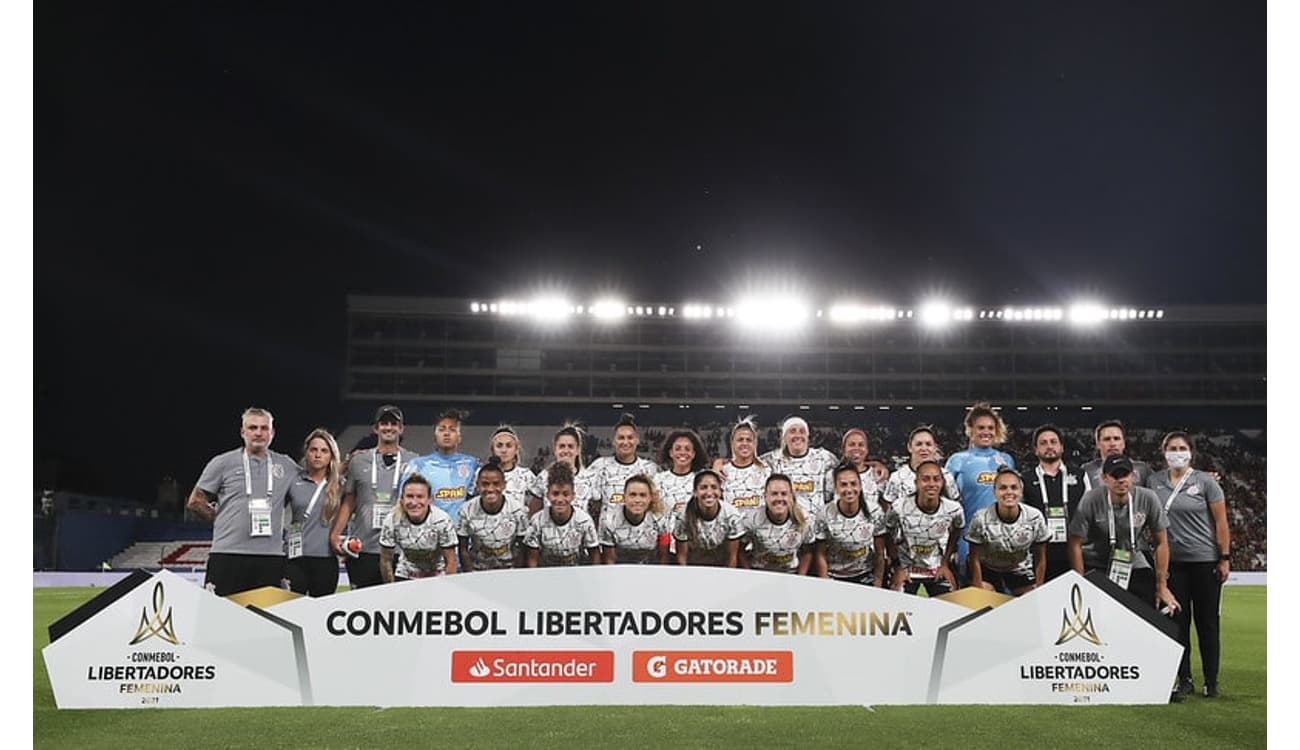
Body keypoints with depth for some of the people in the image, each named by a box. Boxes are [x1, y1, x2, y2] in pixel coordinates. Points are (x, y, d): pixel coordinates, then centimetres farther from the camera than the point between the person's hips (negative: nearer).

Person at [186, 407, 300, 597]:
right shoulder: (223, 463, 6)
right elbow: (195, 502, 10)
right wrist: (221, 520, 7)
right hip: (228, 554, -2)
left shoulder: (286, 466, 13)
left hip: (271, 557, 2)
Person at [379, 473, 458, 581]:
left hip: (436, 578, -1)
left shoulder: (442, 521, -22)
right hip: (404, 577, 1)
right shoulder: (392, 521, -19)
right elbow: (385, 560, -6)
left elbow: (451, 562, -13)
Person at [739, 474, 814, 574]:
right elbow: (741, 550, -6)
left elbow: (807, 553, 3)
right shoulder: (753, 520, -15)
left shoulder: (802, 521, -10)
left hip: (791, 574, 1)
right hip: (759, 574, -1)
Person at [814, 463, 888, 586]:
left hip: (866, 578, 1)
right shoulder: (825, 514, -15)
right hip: (834, 579, -1)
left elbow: (880, 554, -3)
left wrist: (877, 587, -5)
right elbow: (820, 555, -7)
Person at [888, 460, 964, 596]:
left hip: (938, 570, 2)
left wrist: (945, 565, 3)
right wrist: (898, 569, -4)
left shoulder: (954, 509, -17)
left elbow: (953, 538, 3)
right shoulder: (899, 509, -23)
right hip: (906, 569, -2)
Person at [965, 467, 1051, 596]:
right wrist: (979, 590, -11)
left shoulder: (1035, 517, -21)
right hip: (988, 570, -2)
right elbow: (975, 558, -14)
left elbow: (1040, 559, -7)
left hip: (1021, 572, 2)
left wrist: (1038, 590, -5)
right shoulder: (981, 519, -26)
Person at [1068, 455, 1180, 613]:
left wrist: (1162, 585, -2)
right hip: (1095, 567, -2)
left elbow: (1161, 543, -2)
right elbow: (1076, 545, -12)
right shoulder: (1090, 501, -18)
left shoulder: (1148, 499, -12)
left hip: (1134, 564, 2)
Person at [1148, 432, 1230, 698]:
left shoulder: (1205, 481, -2)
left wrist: (1224, 558, -5)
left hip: (1205, 561, -2)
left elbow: (1221, 521, -1)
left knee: (1207, 623, 2)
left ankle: (1211, 682, 11)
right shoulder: (1154, 482, 5)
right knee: (1178, 622, 5)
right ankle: (1184, 680, 13)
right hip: (1172, 563, 3)